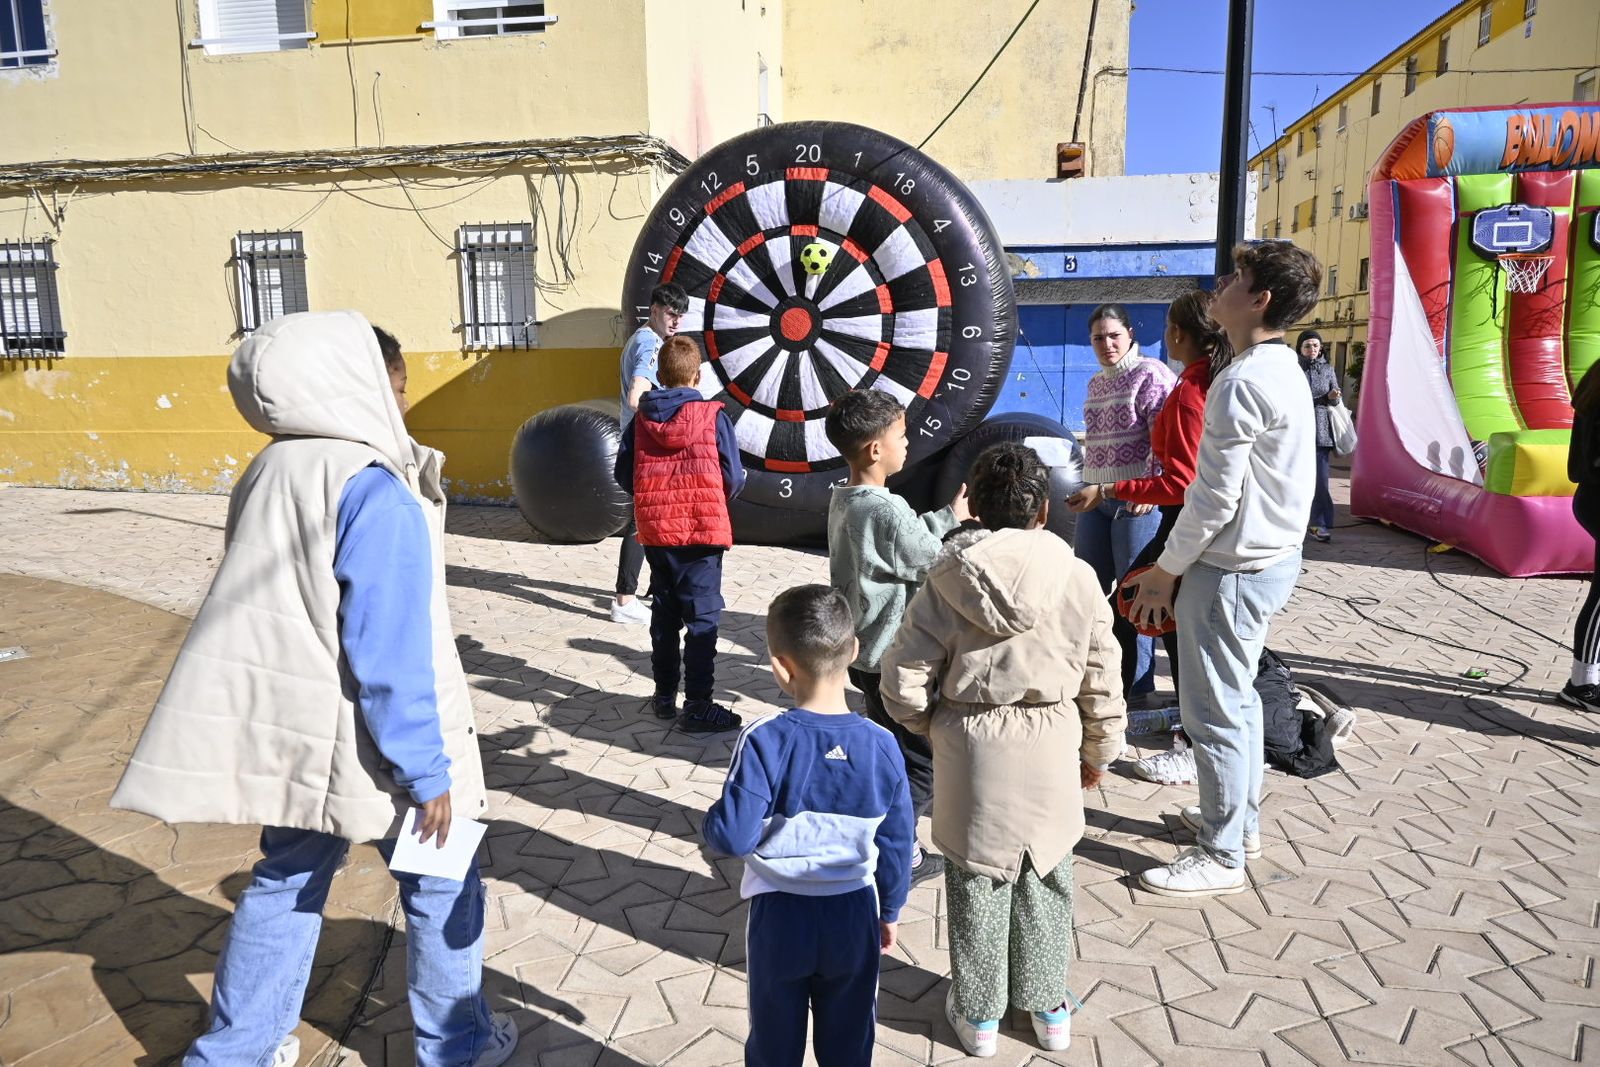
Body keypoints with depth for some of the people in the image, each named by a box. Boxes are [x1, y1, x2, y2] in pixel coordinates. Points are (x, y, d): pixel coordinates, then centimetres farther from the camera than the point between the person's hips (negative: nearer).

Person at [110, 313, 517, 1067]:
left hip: (293, 733, 8)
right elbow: (391, 654, -23)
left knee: (284, 886, 22)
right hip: (371, 746, -7)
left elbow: (264, 614, 14)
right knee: (441, 886, 12)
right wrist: (428, 769, -18)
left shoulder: (268, 474, 6)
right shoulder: (376, 492, -21)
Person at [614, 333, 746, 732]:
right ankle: (698, 706, 2)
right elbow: (734, 478, -8)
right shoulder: (712, 416, -9)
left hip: (655, 531, 4)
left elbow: (624, 475, 4)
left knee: (664, 614, 16)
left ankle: (665, 696, 25)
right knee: (702, 617, 1)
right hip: (703, 531, -4)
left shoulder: (642, 418, 1)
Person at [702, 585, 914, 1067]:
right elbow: (897, 844, -4)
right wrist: (890, 910, 12)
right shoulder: (882, 746, -13)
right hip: (853, 916, 2)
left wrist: (712, 819, 1)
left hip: (779, 917, -1)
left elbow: (732, 837, -22)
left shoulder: (764, 742, -23)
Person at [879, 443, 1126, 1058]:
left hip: (970, 752, -1)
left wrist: (932, 726, 8)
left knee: (976, 881, 14)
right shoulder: (1079, 580, -8)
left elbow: (903, 683, -12)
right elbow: (1101, 683, -2)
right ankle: (1048, 1005, 34)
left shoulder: (948, 583, -11)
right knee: (1046, 880, 18)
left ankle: (978, 1012, 29)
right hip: (1051, 750, 1)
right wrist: (1100, 750, 14)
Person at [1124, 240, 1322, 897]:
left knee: (1213, 709, 0)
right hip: (1273, 555, 10)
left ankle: (1221, 856, 13)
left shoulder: (1243, 382, -22)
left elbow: (1216, 498, -22)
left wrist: (1165, 570, -11)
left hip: (1233, 567, -10)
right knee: (1237, 695, 22)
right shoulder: (1285, 369, 10)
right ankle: (1240, 819, 36)